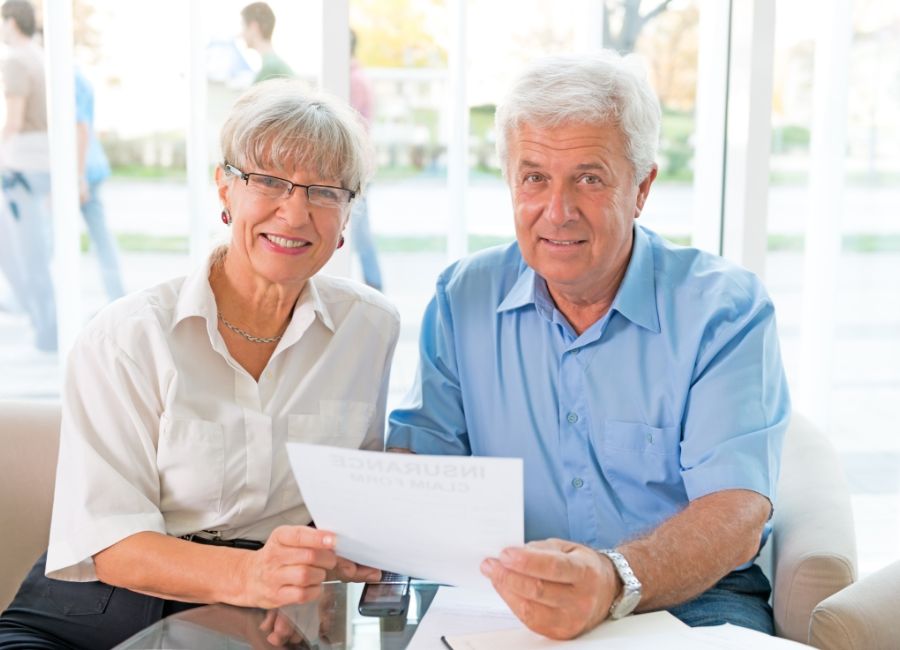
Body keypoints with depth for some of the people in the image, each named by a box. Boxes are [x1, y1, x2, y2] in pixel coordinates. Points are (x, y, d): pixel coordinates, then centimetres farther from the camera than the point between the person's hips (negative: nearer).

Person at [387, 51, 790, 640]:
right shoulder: (464, 298, 7)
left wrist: (615, 580, -37)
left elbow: (737, 512, -17)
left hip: (687, 601, -1)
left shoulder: (724, 309, -6)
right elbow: (420, 449, 5)